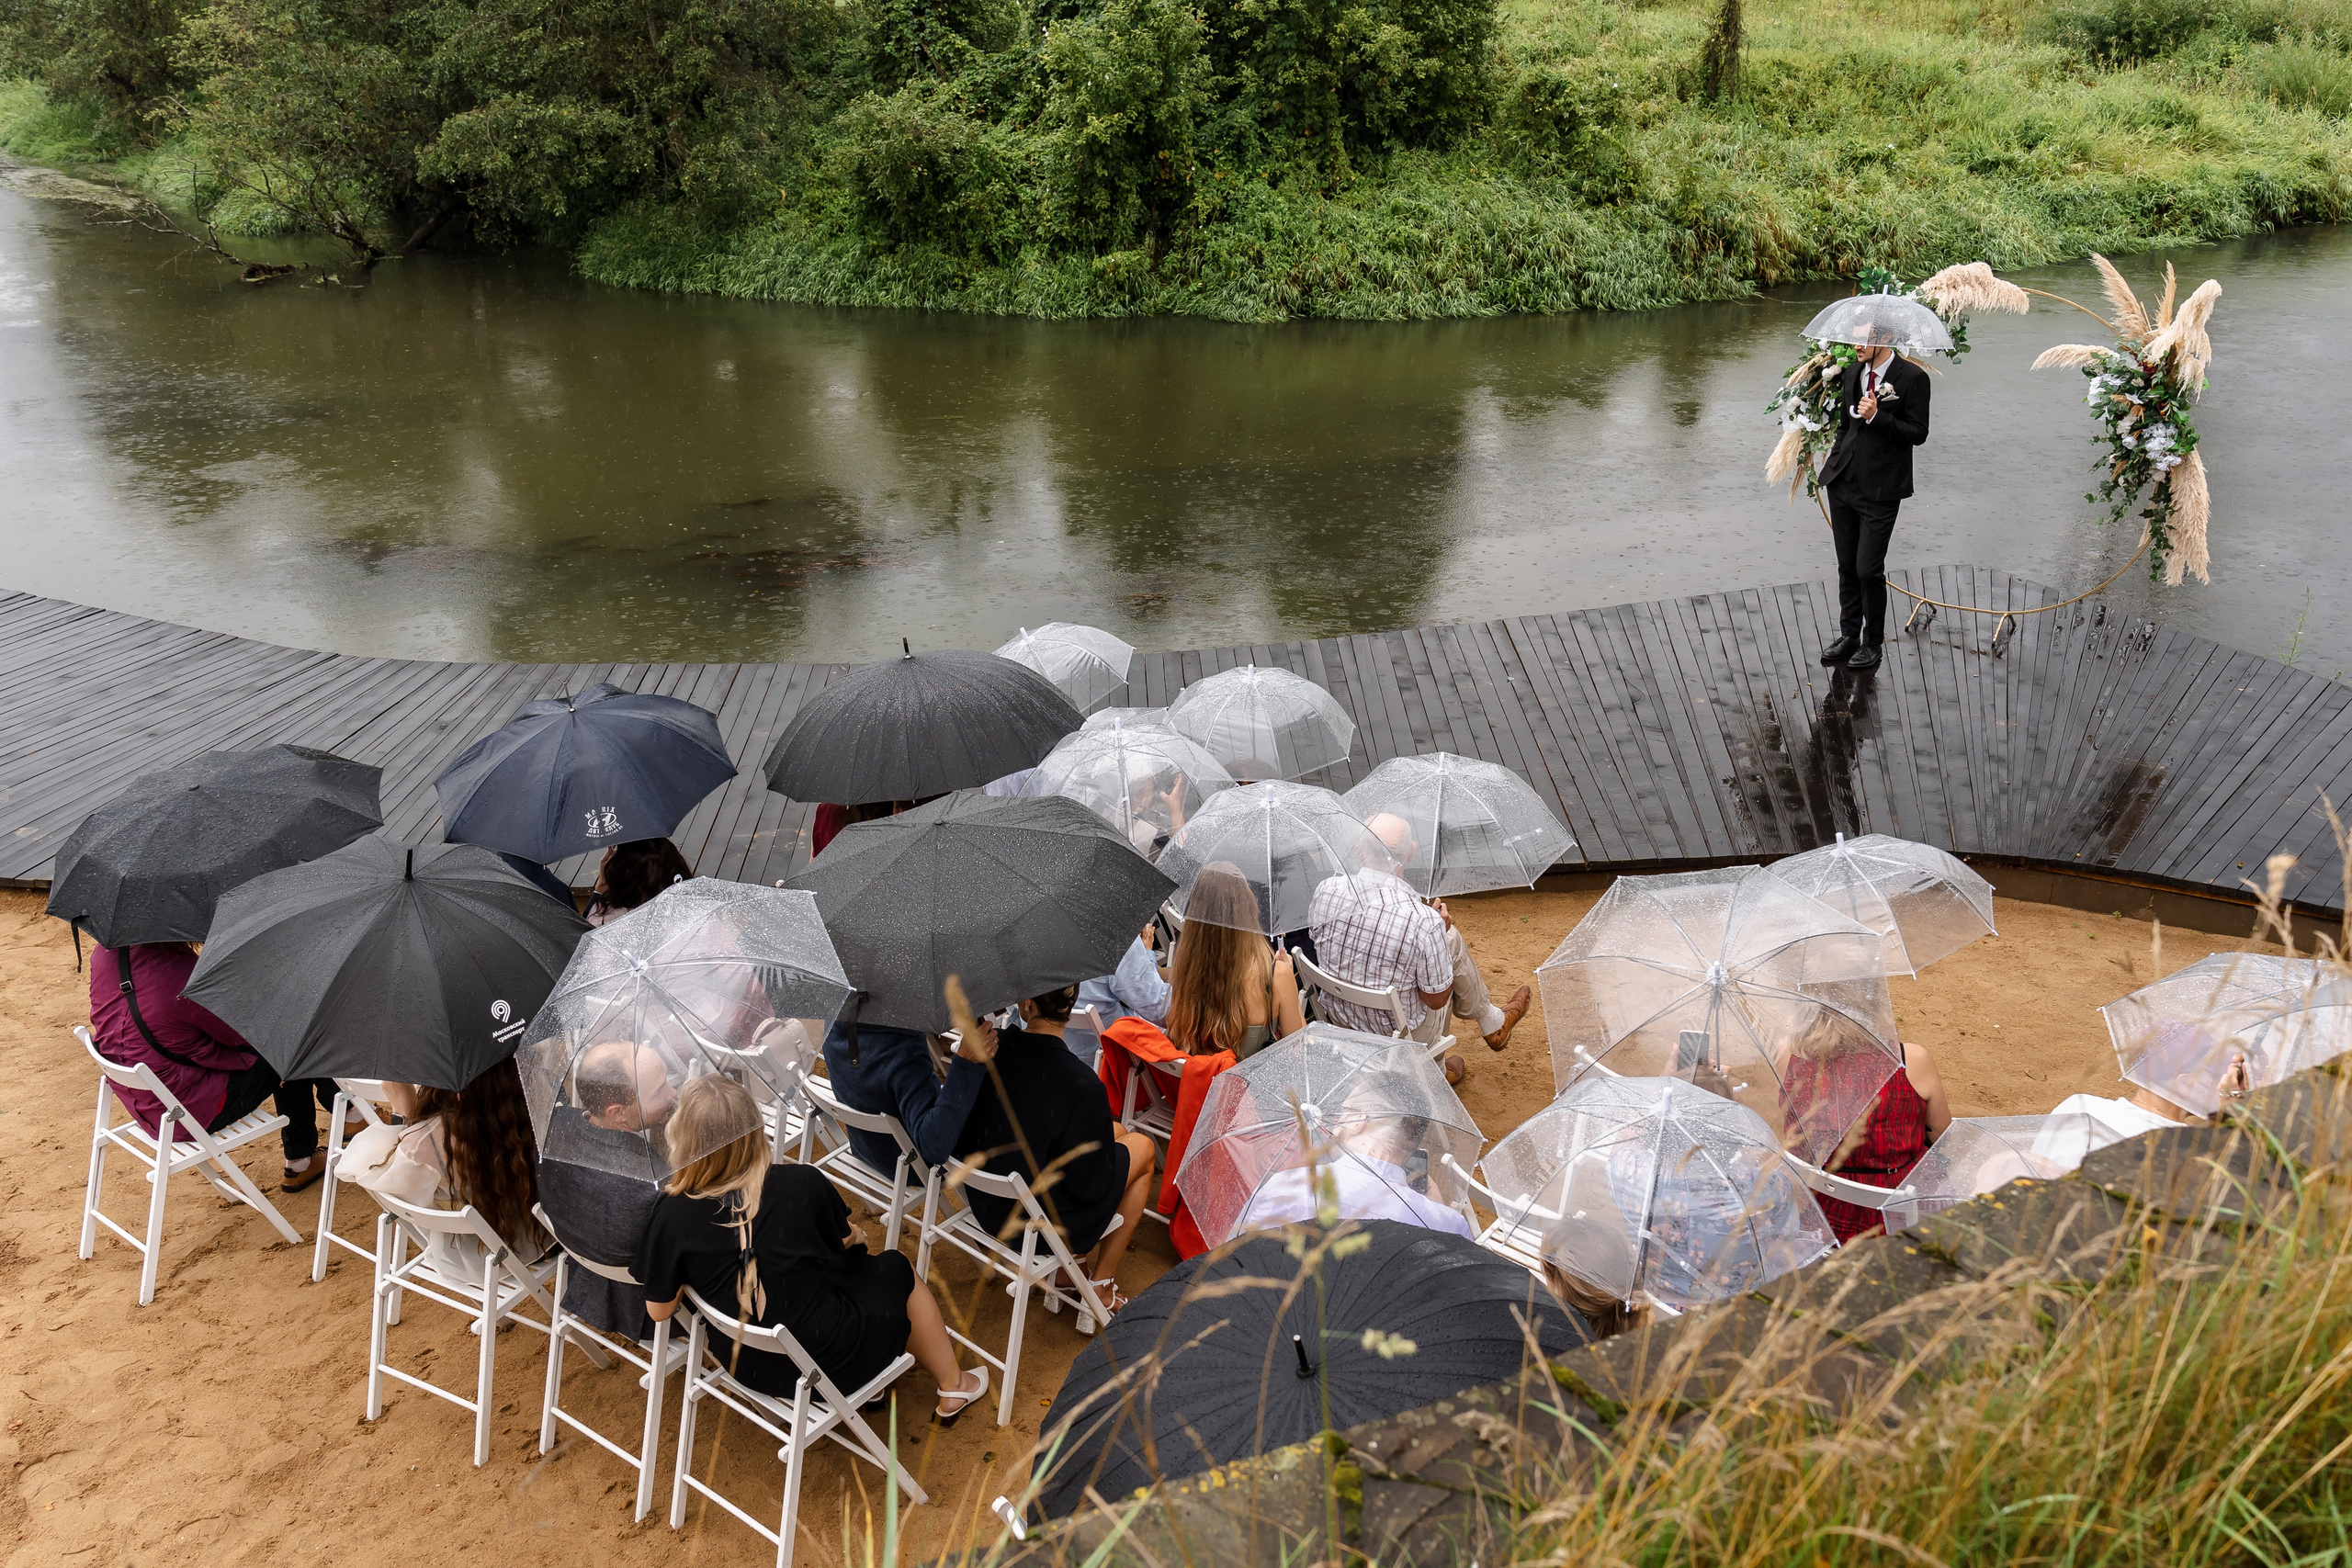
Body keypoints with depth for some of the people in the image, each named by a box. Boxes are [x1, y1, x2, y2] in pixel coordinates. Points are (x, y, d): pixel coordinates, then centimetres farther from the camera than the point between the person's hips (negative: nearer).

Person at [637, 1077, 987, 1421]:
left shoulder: (672, 1212, -20)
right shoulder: (803, 1184, -21)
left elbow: (658, 1310, -9)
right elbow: (844, 1240, 1)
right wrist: (858, 1235, 24)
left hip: (743, 1367, 3)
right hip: (826, 1362, -3)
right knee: (897, 1271, 24)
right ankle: (953, 1387, 40)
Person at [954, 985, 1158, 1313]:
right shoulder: (1081, 1086, -31)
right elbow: (1092, 1184, -19)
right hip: (1042, 1225, -6)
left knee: (1115, 1131, 24)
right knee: (1142, 1146, 20)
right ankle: (1102, 1286, 23)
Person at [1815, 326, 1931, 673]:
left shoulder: (1912, 378, -8)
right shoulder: (1852, 374, 11)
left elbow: (1918, 433, -10)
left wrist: (1877, 416, -20)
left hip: (1879, 489, -6)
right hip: (1843, 484, 6)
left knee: (1869, 569, -5)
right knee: (1846, 567, 12)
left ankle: (1872, 644, 10)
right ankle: (1849, 635, 24)